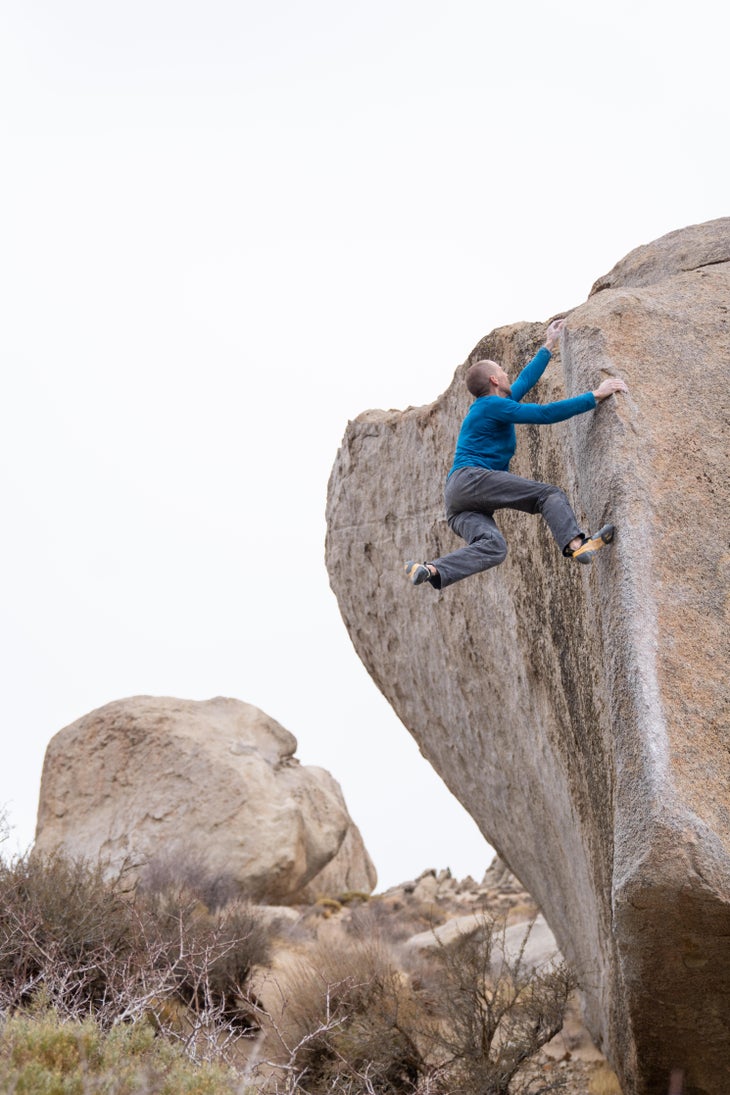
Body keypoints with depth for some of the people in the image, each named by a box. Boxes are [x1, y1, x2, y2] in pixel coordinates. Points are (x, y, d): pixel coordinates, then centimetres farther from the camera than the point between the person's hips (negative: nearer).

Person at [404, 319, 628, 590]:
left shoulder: (494, 404, 29)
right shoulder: (492, 405, -1)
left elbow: (525, 381, 44)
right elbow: (546, 413, -8)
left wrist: (549, 346, 50)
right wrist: (595, 396, -5)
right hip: (470, 478, -9)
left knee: (492, 547, -18)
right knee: (550, 494, -14)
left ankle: (431, 571, -34)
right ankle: (575, 545, -35)